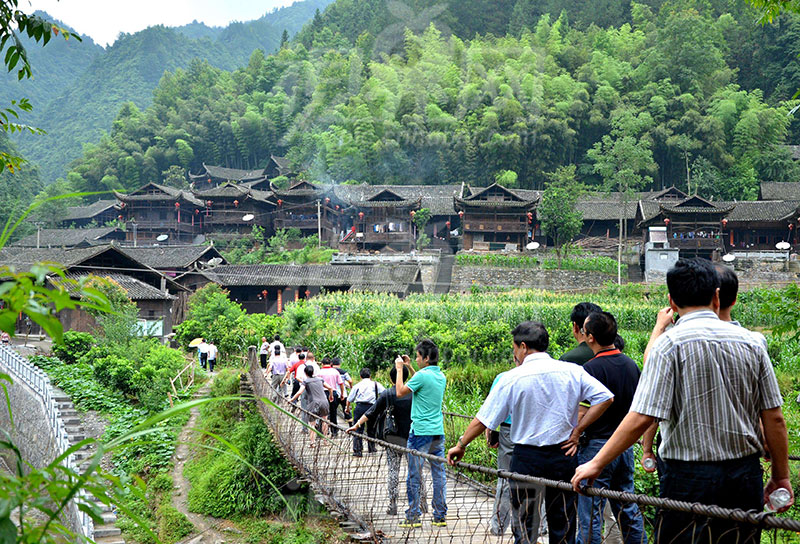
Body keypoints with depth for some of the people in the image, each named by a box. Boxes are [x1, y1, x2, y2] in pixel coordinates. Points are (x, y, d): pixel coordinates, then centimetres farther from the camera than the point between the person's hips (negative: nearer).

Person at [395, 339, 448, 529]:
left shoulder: (422, 375, -14)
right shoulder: (441, 376, 9)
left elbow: (400, 392, -8)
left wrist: (400, 369, 1)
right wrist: (409, 368, 26)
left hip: (420, 433, -7)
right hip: (438, 433, 7)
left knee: (414, 477, 2)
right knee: (439, 475, 9)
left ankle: (413, 517, 6)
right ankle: (440, 516, 12)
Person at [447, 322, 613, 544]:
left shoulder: (512, 378, -8)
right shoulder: (572, 371, -2)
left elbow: (483, 419, -5)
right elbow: (605, 397, -6)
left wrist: (460, 445, 9)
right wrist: (577, 430, -2)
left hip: (527, 457, -3)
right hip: (564, 454, 3)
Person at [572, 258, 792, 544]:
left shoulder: (669, 344, -11)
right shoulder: (751, 342, 2)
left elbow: (641, 418, -17)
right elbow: (774, 418, 4)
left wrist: (596, 463, -10)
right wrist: (781, 477, 14)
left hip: (689, 476, -4)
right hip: (746, 475, 4)